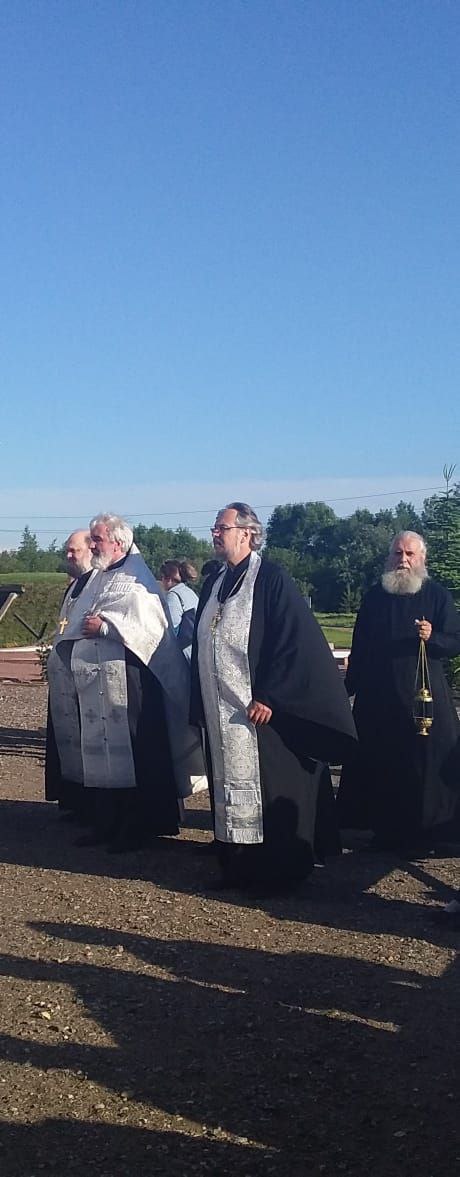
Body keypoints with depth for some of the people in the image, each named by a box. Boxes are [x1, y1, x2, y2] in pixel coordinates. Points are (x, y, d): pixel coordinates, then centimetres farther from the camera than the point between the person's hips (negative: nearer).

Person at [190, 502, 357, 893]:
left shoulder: (272, 580, -10)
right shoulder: (213, 584, 12)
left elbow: (295, 643, -16)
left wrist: (269, 697, -20)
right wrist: (201, 705, 13)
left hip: (259, 711, -7)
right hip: (220, 714, 7)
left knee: (267, 790, -1)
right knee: (229, 784, 11)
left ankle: (277, 871, 11)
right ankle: (238, 867, 21)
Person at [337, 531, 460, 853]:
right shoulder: (374, 597, 10)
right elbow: (360, 647, 14)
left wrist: (432, 637, -21)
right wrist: (350, 688, 13)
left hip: (423, 696, -3)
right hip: (377, 697, 3)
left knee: (423, 764, -1)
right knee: (380, 765, 3)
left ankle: (422, 833, 10)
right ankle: (385, 830, 15)